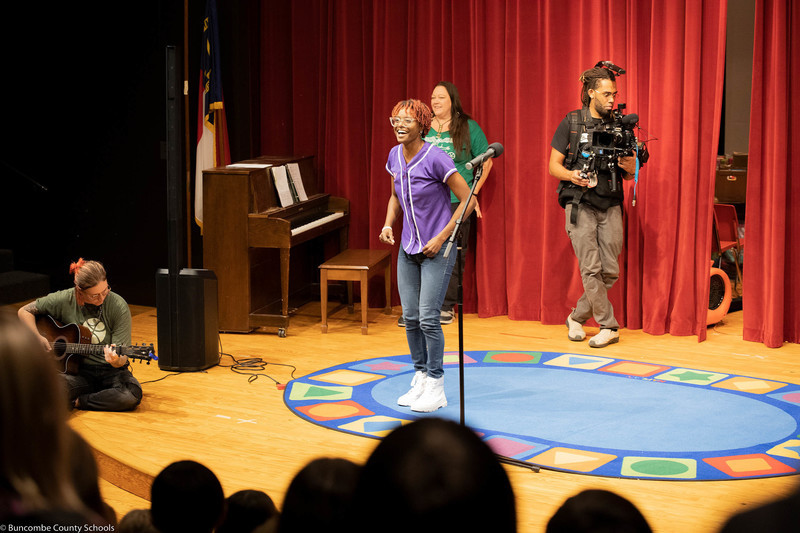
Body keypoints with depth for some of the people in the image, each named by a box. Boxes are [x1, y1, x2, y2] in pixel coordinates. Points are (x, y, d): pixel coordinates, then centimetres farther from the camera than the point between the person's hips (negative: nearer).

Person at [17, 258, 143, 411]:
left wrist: (116, 360, -35)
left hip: (110, 370, 1)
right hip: (79, 370, 0)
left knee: (132, 395, -33)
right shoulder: (64, 300, -6)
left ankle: (75, 401, -10)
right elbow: (24, 311, 9)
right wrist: (38, 338, -7)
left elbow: (122, 360, -10)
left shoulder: (118, 306, -9)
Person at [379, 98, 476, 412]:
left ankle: (436, 386, 2)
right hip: (408, 248, 7)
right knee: (410, 317, 7)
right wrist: (388, 224, 2)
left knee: (428, 318, -9)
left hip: (437, 248, -7)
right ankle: (420, 379, 20)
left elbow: (467, 201, -16)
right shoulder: (395, 156, 3)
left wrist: (441, 238, -16)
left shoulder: (435, 159, -18)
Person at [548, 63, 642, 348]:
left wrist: (628, 166, -12)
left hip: (610, 206, 4)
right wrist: (572, 176, -17)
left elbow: (630, 174, 12)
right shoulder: (571, 123, 1)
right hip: (580, 206, -3)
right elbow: (554, 165, 3)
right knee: (591, 269, -8)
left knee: (610, 271, 2)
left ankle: (577, 317, 19)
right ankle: (608, 326, 2)